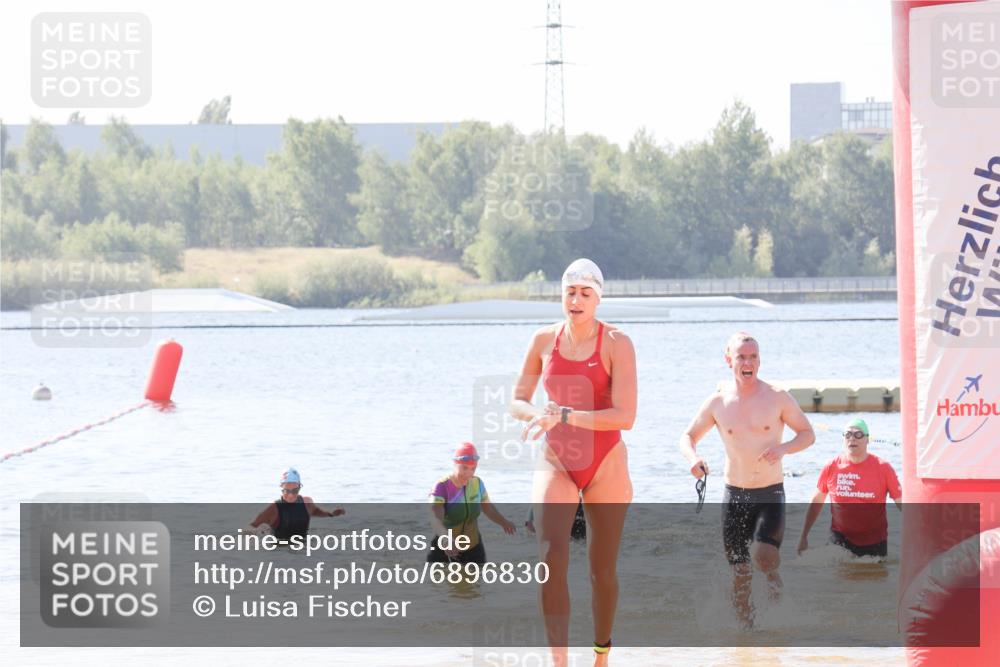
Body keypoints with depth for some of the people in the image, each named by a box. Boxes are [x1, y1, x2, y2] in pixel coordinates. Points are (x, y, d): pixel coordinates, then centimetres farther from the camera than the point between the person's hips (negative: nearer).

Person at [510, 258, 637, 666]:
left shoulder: (616, 343, -9)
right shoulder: (544, 340, 2)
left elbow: (625, 416, -18)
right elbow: (517, 402, 9)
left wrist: (564, 416, -26)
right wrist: (539, 415, -14)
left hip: (605, 465, -1)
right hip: (556, 461, 1)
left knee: (603, 570, 8)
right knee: (551, 556, -20)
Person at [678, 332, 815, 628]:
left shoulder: (778, 398, -5)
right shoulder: (717, 403, 0)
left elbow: (808, 433, 3)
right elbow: (689, 436, 11)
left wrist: (783, 448, -18)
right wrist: (693, 458, -12)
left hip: (770, 495, -2)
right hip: (734, 495, 2)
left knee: (763, 556, -24)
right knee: (740, 573, 2)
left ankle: (772, 573, 13)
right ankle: (746, 628, 23)